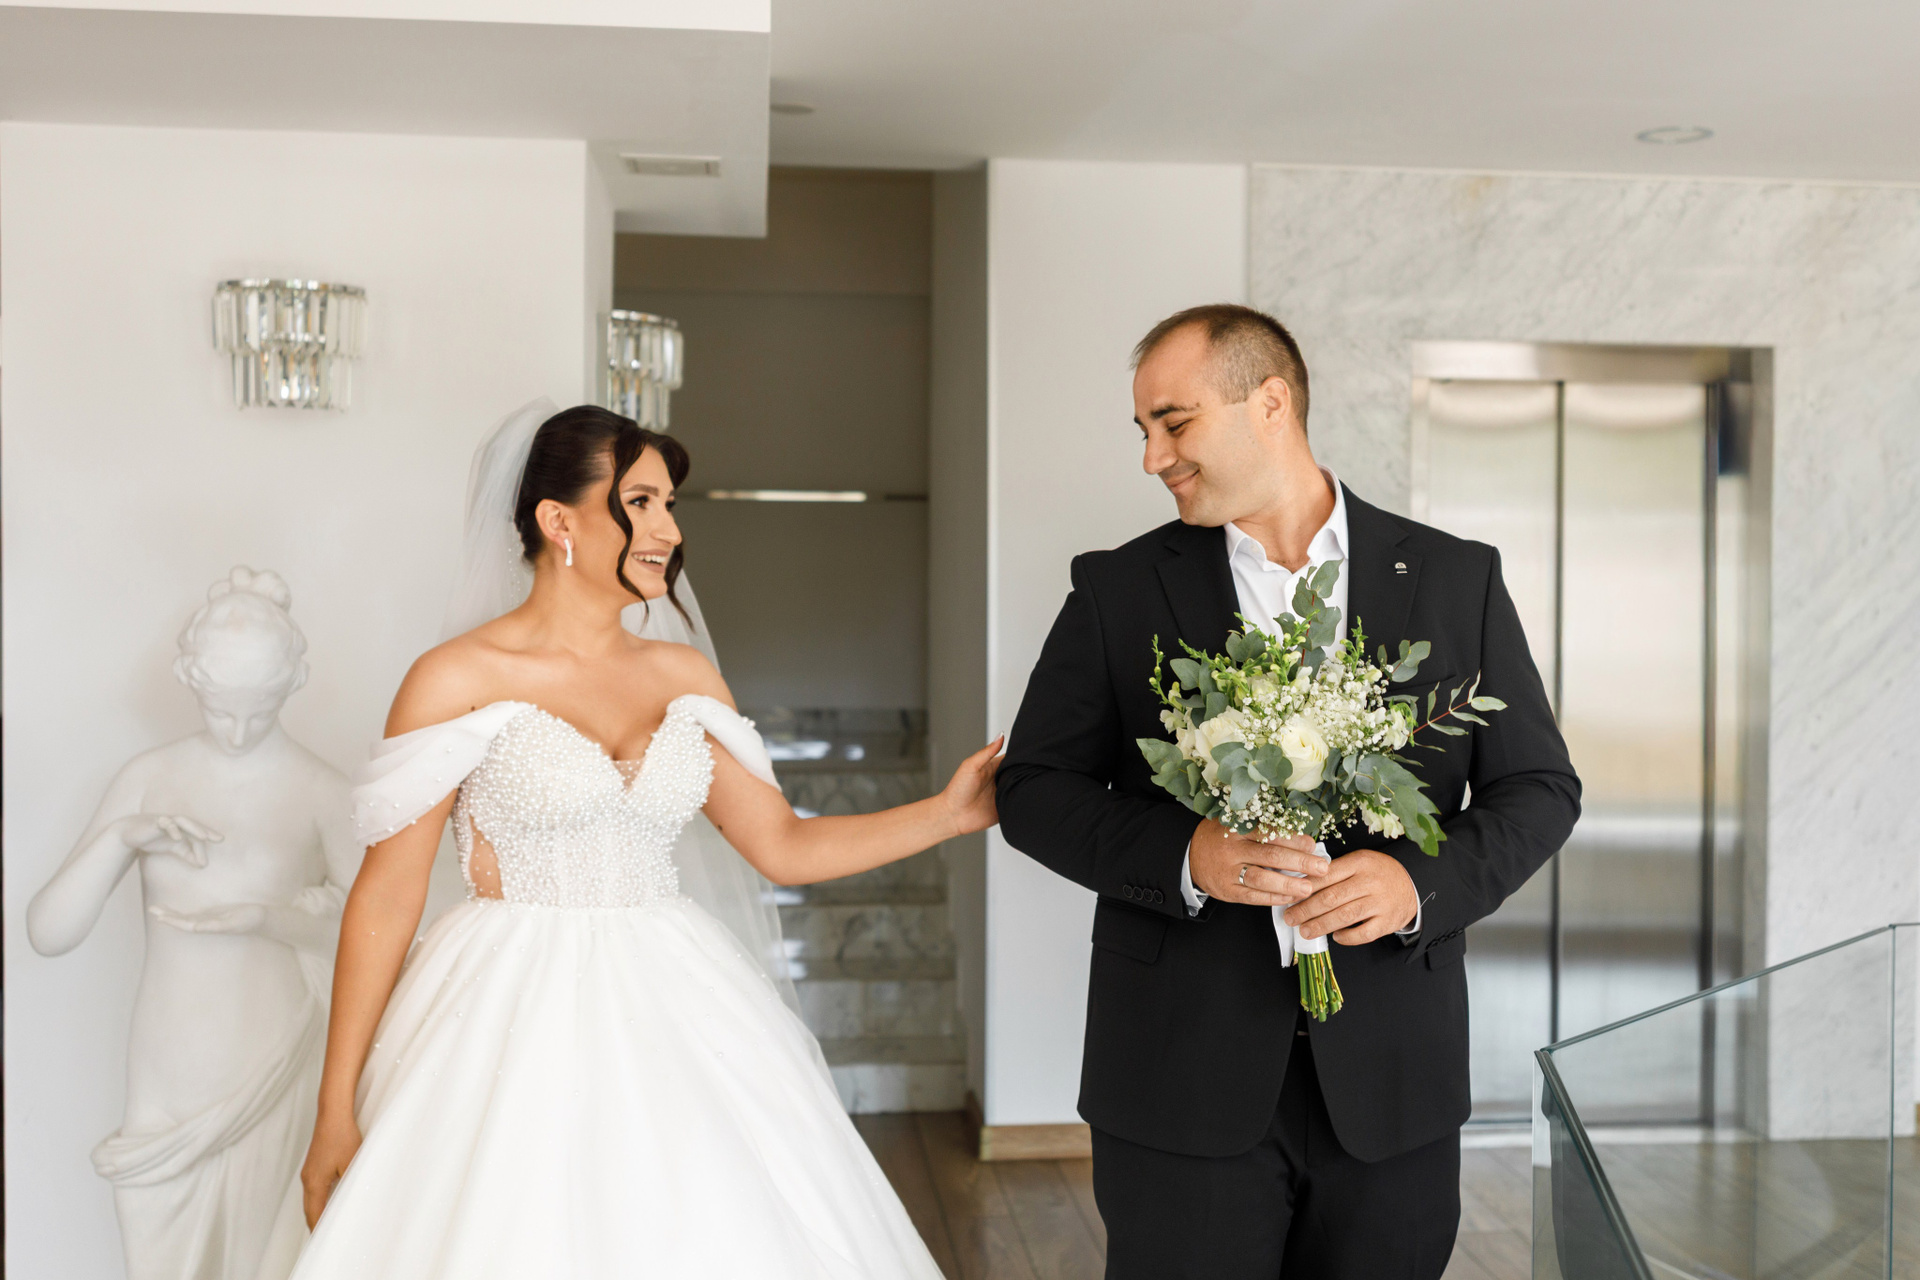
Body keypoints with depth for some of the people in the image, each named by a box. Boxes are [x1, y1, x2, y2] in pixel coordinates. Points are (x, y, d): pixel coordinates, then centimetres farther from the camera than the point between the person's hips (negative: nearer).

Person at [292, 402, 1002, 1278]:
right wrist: (336, 1115, -6)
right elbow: (383, 900, -5)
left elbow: (783, 846, 11)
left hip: (670, 1024, 4)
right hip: (513, 1032, -4)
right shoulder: (458, 680, -6)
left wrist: (949, 813, 2)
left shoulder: (685, 678, 8)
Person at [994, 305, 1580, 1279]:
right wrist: (1184, 857, -17)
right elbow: (1033, 787, 1)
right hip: (1181, 1083, -1)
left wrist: (1420, 881, -13)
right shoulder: (1117, 590, 2)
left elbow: (1539, 786, 6)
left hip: (1392, 1082, 1)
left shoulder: (1456, 580, 4)